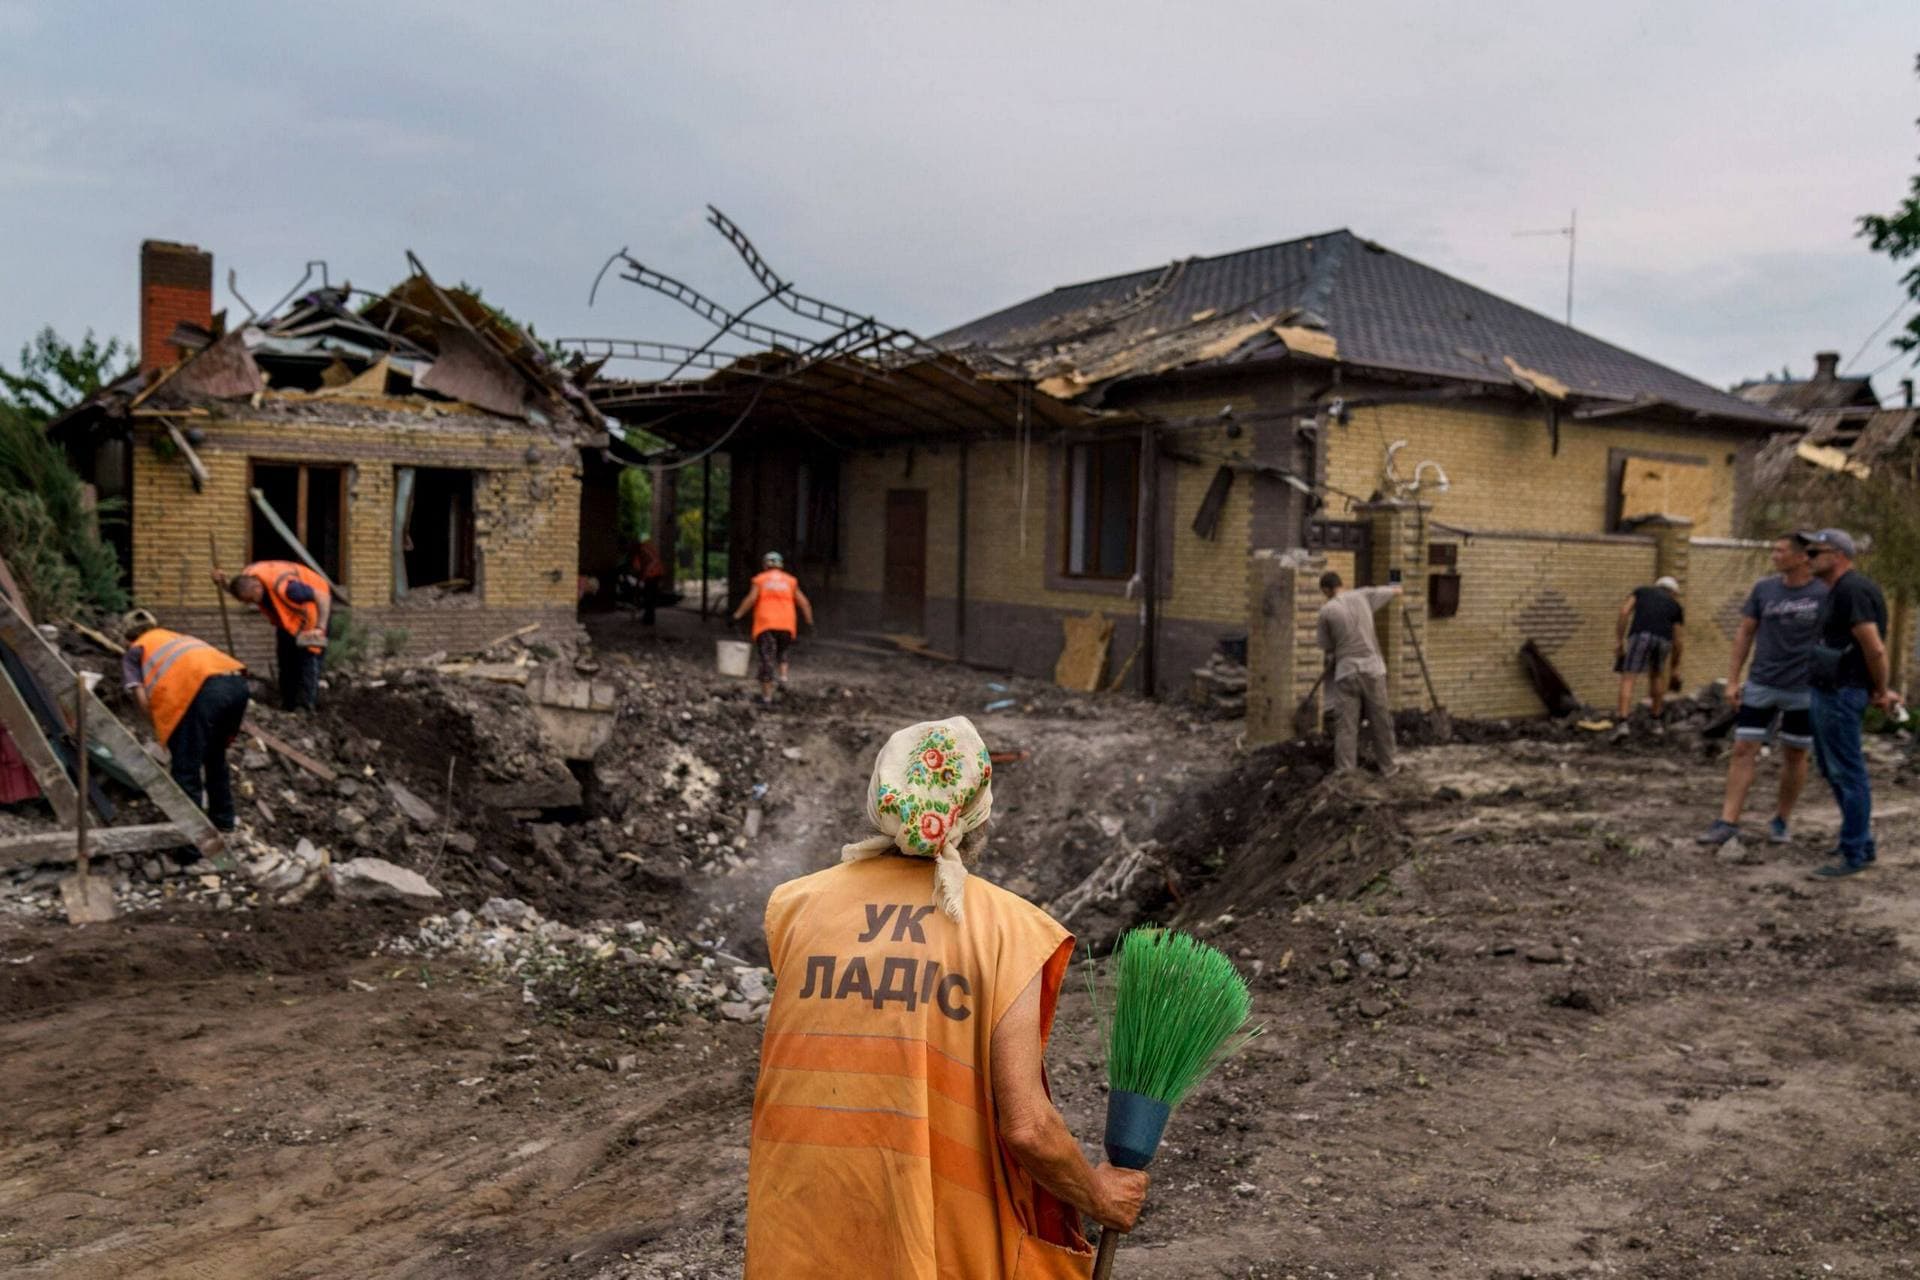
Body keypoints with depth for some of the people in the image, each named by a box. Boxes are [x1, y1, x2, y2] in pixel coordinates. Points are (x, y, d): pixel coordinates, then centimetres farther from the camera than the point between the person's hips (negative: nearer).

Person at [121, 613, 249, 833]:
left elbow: (141, 697, 9)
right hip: (237, 683, 6)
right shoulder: (180, 638, 39)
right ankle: (223, 819, 36)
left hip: (203, 688, -6)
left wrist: (163, 727, 21)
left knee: (186, 768, 3)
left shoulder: (134, 651, 23)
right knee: (215, 756, 26)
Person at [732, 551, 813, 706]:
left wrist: (738, 615, -3)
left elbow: (751, 599, -9)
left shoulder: (760, 580, 4)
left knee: (767, 660, 1)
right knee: (781, 653, 25)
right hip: (786, 626, 2)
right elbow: (803, 602, 3)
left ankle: (766, 697, 0)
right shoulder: (790, 581, 10)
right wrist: (809, 621, 7)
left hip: (765, 625, -2)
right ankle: (783, 677, 0)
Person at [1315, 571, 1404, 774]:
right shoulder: (1363, 595, 4)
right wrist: (1396, 588, 38)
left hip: (1346, 672, -2)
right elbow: (1396, 590, 16)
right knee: (1381, 721, 14)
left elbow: (1326, 646, 4)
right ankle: (1386, 765, 24)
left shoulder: (1327, 610, -3)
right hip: (1373, 668, 2)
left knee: (1345, 725, 0)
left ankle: (1344, 772, -3)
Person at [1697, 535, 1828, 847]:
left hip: (1804, 691, -2)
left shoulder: (1825, 595, -8)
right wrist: (1732, 680, 4)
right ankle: (1728, 821, 0)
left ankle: (1781, 820, 25)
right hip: (1760, 686, 2)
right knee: (1743, 750, -2)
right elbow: (1745, 633, 7)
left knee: (1795, 755, 9)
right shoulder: (1764, 589, 1)